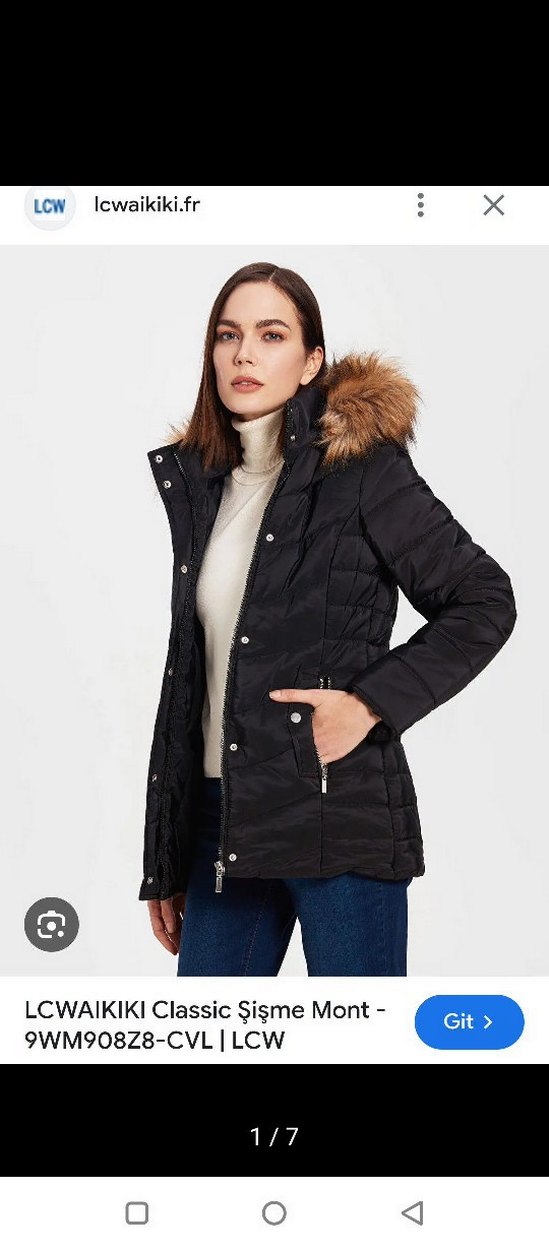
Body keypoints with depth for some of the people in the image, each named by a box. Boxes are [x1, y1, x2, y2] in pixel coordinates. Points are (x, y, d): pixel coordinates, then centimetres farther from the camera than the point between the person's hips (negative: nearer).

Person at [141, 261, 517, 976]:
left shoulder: (360, 468, -5)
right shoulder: (199, 484, 12)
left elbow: (486, 602, -3)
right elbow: (188, 673, 14)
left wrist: (371, 704, -14)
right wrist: (165, 864, 15)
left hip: (340, 820, -5)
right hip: (223, 817, 6)